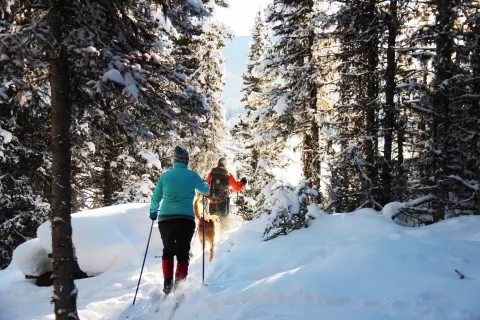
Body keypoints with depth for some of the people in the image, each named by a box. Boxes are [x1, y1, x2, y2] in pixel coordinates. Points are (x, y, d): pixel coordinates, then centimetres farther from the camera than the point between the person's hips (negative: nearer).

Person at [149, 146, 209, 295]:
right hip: (186, 219, -2)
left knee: (168, 251, 19)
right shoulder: (192, 175, 2)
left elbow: (155, 197, 14)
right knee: (183, 253, 7)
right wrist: (204, 183, 44)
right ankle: (179, 286, -5)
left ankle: (167, 284, 10)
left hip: (165, 219, 2)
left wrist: (153, 212, 32)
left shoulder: (165, 175, 5)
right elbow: (205, 190, 21)